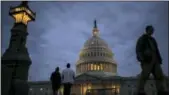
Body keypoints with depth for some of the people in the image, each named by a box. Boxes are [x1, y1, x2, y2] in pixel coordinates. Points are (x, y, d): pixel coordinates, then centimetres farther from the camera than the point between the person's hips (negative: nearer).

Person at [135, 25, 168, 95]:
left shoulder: (153, 40, 30)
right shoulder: (142, 38, 10)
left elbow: (156, 51, 26)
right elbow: (138, 49, -2)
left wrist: (159, 59, 12)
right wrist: (141, 59, -17)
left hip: (155, 60, 7)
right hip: (147, 59, -7)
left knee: (160, 76, -8)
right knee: (144, 76, -17)